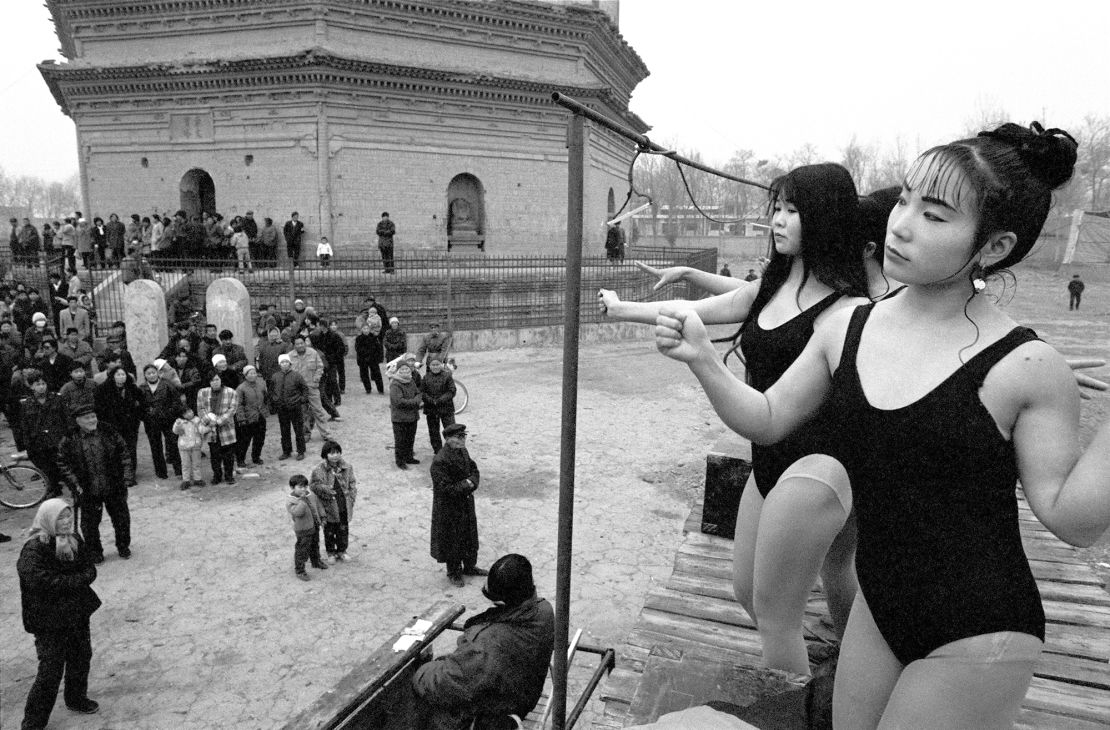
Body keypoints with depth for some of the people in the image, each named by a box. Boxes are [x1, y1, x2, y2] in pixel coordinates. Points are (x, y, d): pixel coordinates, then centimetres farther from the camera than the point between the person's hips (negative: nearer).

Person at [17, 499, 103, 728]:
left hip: (77, 611, 7)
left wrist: (66, 582, -16)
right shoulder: (34, 549, -18)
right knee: (51, 669, -4)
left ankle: (76, 698, 40)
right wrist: (75, 581, -20)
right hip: (48, 619, -7)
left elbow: (90, 570, 3)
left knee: (81, 657, 18)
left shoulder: (75, 540, 3)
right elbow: (39, 581, -28)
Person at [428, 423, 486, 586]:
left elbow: (474, 471, 8)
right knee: (451, 540, 8)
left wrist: (471, 482, -13)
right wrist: (465, 485, -18)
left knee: (470, 536, 20)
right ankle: (453, 573, 27)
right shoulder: (439, 461, -26)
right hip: (448, 508, -8)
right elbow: (445, 488, -26)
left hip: (466, 502, 8)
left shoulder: (463, 452, -1)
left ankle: (470, 566, 40)